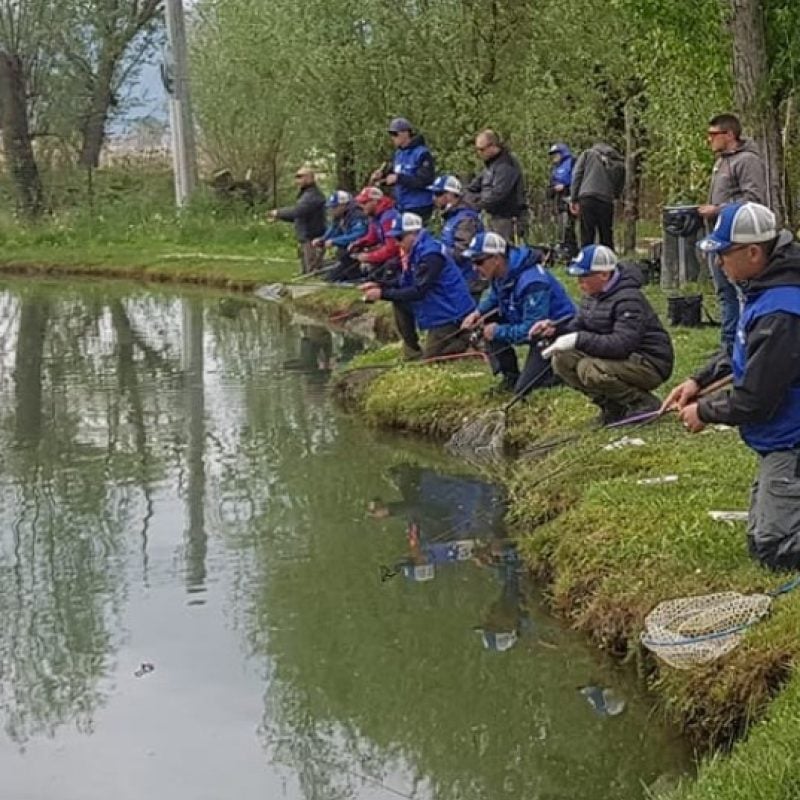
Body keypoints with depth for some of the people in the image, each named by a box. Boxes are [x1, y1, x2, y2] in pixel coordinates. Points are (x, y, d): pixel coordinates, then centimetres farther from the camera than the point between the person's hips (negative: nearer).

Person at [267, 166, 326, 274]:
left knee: (313, 273, -12)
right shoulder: (306, 194, 20)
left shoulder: (312, 195, -16)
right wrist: (278, 217, 14)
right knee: (304, 273, 15)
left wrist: (278, 212, -13)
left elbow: (296, 211, -27)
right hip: (305, 240, 11)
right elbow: (296, 216, 24)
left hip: (312, 241, -11)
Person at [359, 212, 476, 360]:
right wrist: (379, 286, -5)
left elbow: (418, 291, -28)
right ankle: (412, 350, 8)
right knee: (399, 301, 2)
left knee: (431, 356, -7)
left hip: (451, 311, -9)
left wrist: (383, 294, -27)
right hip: (436, 305, 9)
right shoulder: (414, 251, 5)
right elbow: (404, 283, 11)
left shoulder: (430, 255, -25)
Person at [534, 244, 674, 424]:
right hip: (621, 357, 9)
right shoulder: (593, 295, 4)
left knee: (589, 369, -31)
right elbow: (578, 326, 11)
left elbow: (622, 344, -33)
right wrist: (555, 329, -11)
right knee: (562, 360, -3)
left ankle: (645, 404, -11)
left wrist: (578, 340, -32)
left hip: (649, 364, -9)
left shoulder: (628, 300, -24)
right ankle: (613, 406, 6)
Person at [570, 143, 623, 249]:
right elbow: (619, 189, 15)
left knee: (586, 238, -3)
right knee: (607, 240, 9)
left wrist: (573, 199, 2)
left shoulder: (588, 153, 15)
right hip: (606, 201, 2)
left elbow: (577, 175, 5)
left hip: (586, 199, -2)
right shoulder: (619, 163, 20)